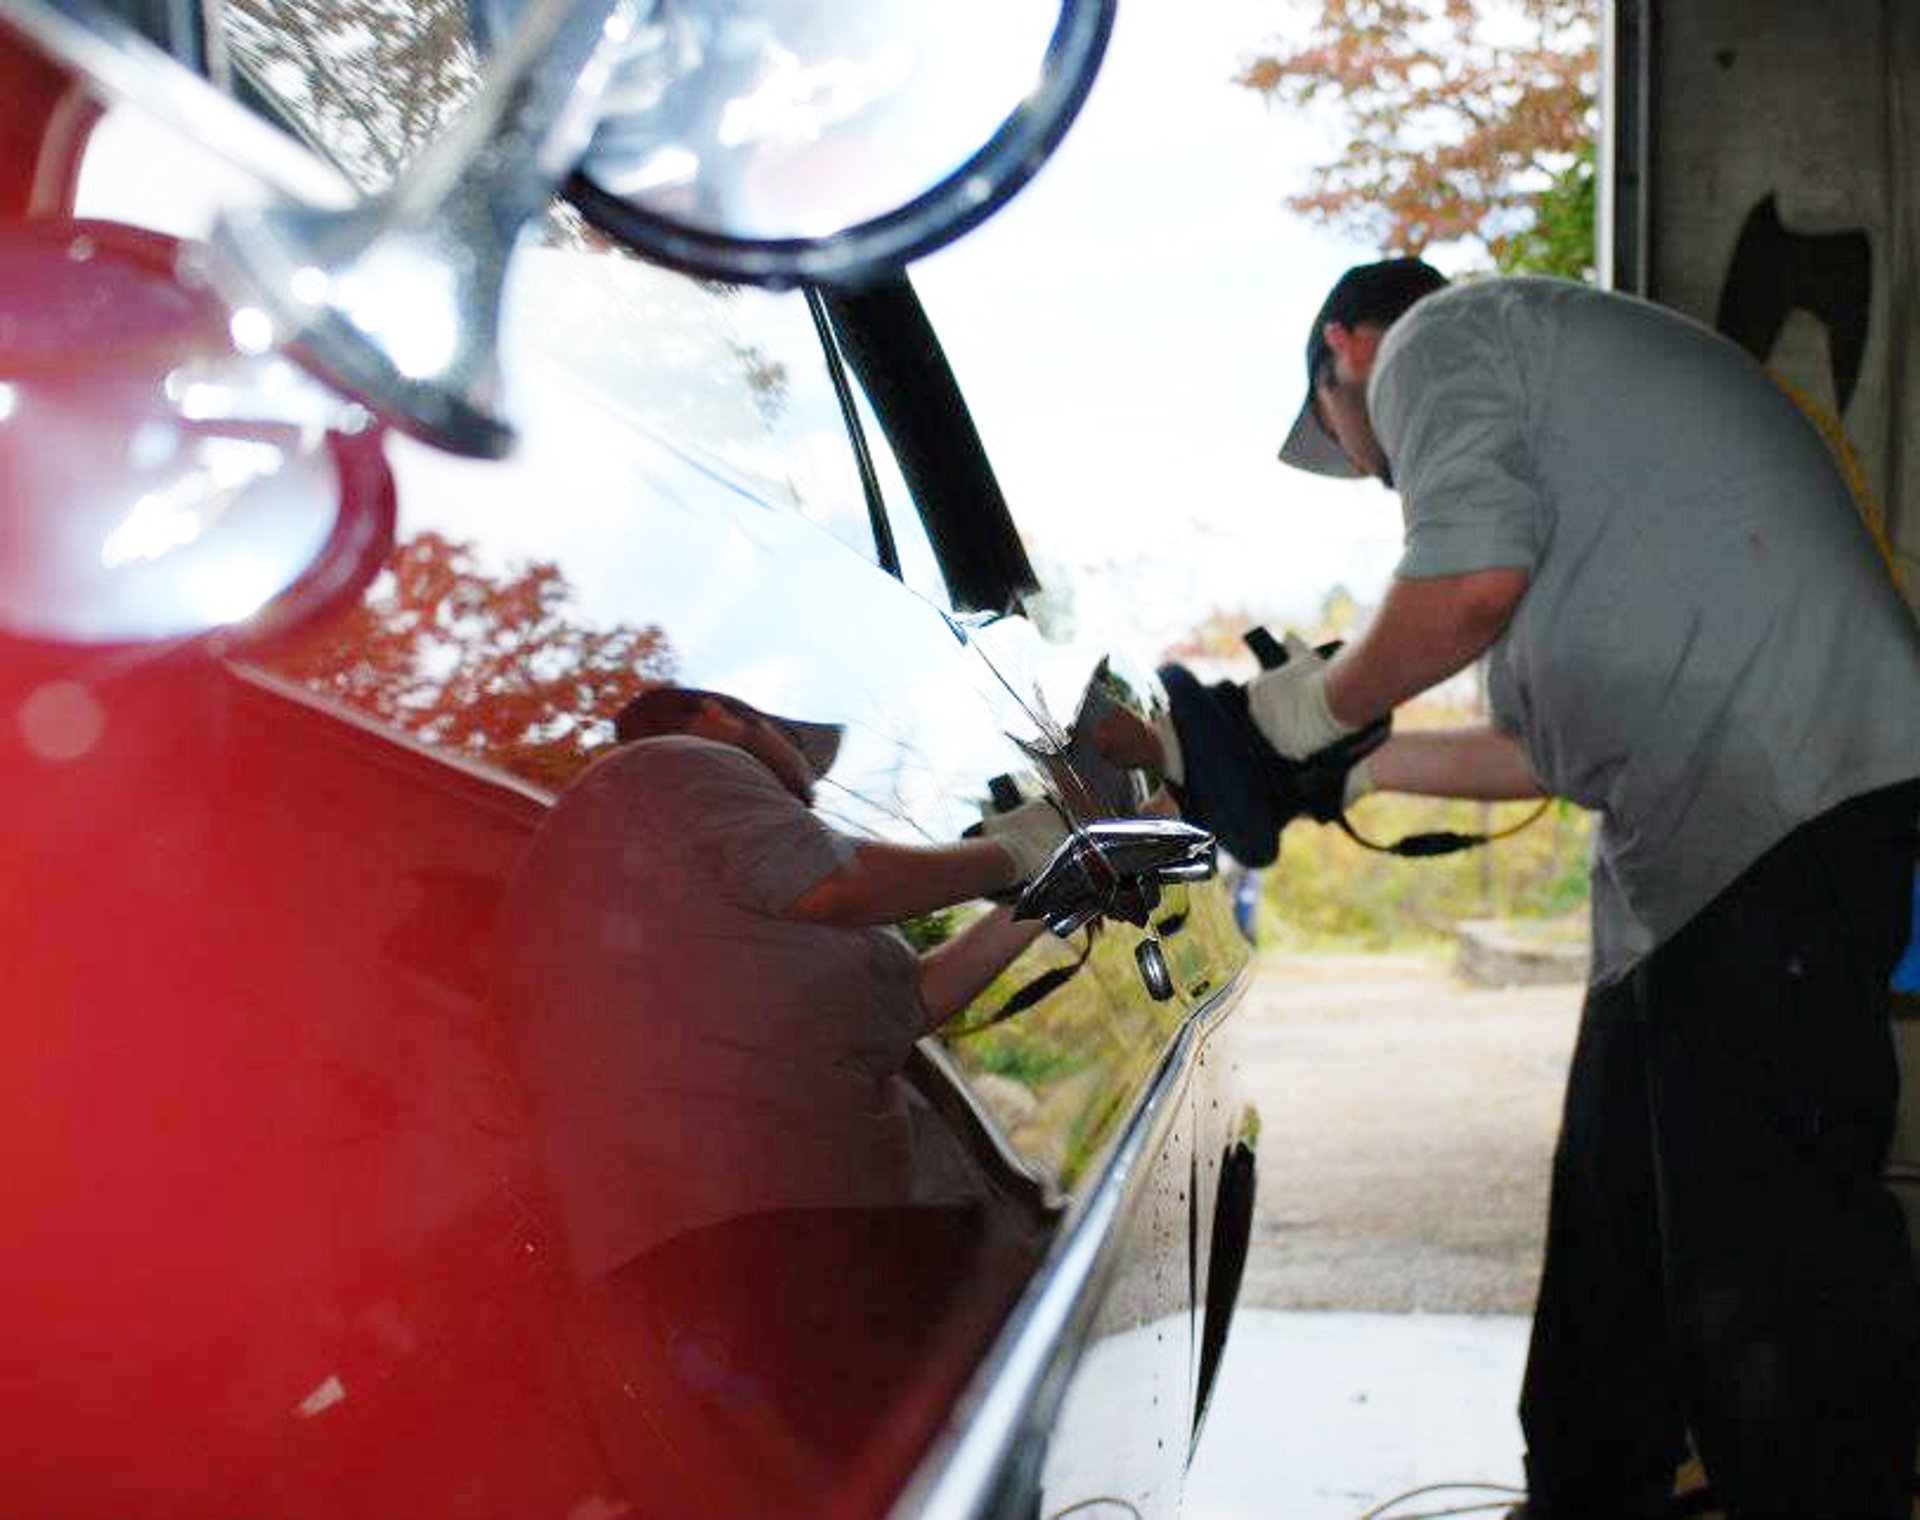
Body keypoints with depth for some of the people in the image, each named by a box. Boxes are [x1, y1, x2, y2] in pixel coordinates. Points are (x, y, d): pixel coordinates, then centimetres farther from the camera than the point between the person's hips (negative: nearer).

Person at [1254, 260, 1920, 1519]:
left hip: (1788, 801, -11)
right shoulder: (1558, 392, 33)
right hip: (1702, 847, 11)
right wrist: (1363, 766, 35)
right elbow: (1568, 744, 30)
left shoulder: (1433, 338, 5)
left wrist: (1328, 700, 4)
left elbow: (1474, 580, -14)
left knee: (1769, 1251, -9)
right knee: (1618, 1233, 17)